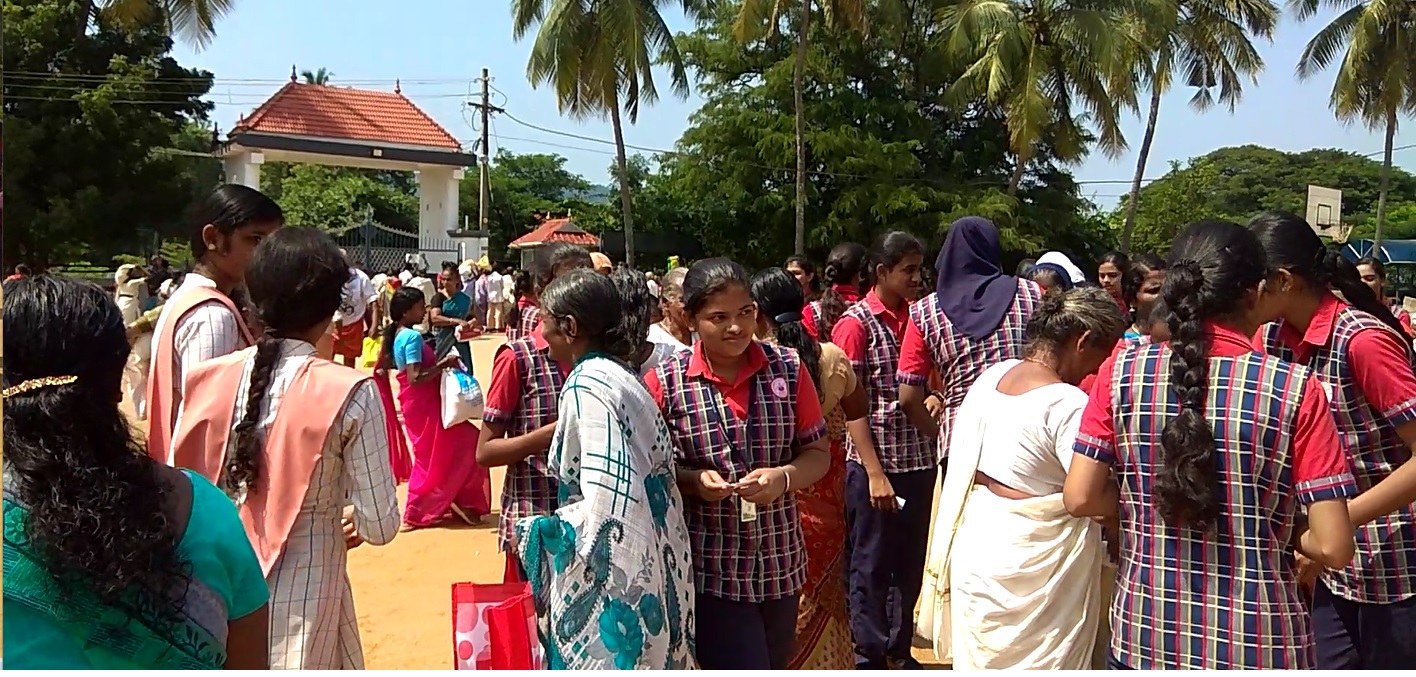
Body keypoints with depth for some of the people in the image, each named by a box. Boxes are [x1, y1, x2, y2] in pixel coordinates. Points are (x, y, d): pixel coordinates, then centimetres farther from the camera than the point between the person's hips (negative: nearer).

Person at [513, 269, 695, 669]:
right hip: (644, 573, 9)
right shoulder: (619, 375, 11)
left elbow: (606, 505, -25)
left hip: (612, 582, -9)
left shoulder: (588, 385, -17)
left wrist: (533, 532, -13)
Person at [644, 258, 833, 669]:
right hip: (710, 570, -3)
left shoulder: (788, 369, -1)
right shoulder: (664, 383, -7)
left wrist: (785, 476, -17)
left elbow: (818, 454, 4)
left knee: (774, 664, 19)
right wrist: (692, 480, -19)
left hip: (781, 564, 4)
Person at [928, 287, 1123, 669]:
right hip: (1034, 555, -7)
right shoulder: (1069, 404, -21)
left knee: (981, 654, 20)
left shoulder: (991, 376, 2)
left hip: (975, 535, 7)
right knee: (1040, 657, 9)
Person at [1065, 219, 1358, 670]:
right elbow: (1333, 547, -13)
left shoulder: (1121, 373, -8)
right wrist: (1277, 527, 6)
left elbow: (1079, 498, -7)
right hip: (1257, 647, -1)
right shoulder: (1295, 390, -13)